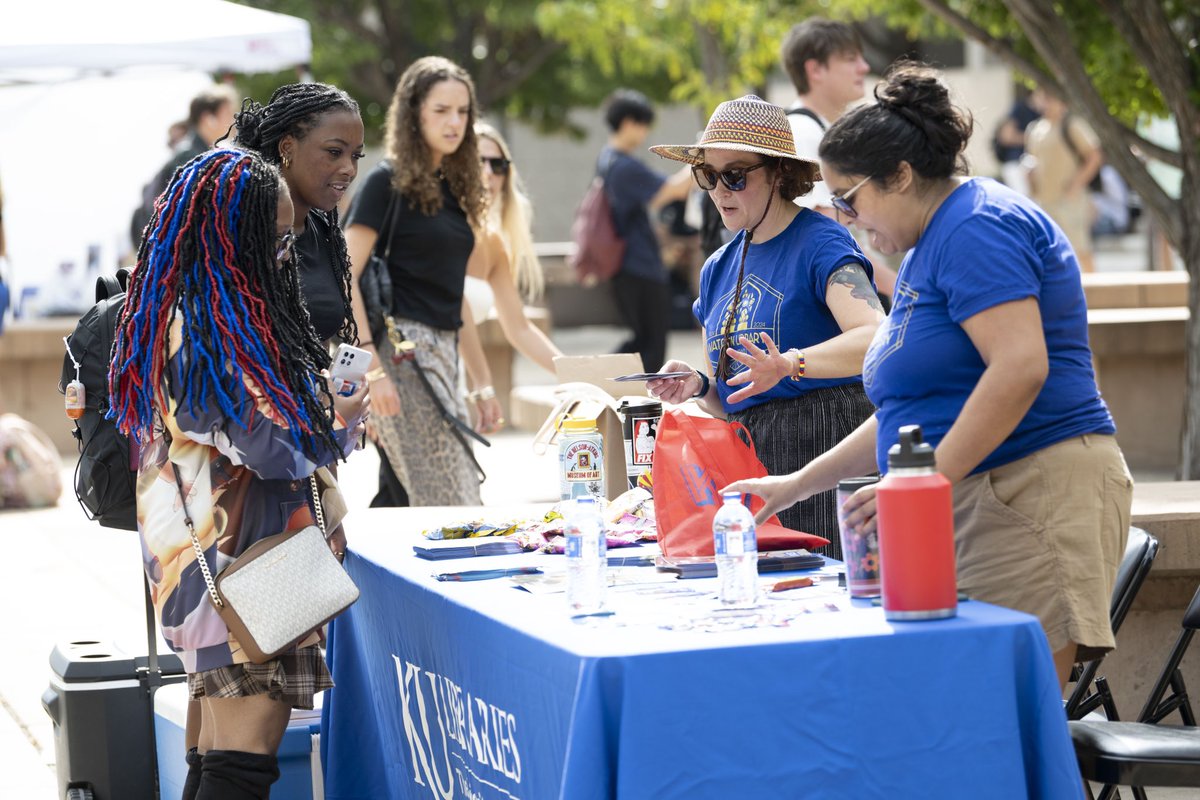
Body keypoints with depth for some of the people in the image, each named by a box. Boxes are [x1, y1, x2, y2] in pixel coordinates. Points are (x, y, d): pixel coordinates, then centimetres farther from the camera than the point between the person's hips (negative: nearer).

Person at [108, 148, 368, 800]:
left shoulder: (184, 314, 13)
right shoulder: (212, 327, -18)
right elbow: (272, 448, -18)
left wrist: (322, 401, 15)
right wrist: (341, 426, 1)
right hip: (237, 569, -10)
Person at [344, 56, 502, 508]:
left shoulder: (453, 188, 16)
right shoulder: (388, 183, -5)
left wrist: (482, 381, 21)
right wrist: (371, 368, -19)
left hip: (442, 353, 8)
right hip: (402, 349, -8)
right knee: (449, 505, -12)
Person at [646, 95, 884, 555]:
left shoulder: (820, 242, -6)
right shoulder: (719, 269, 17)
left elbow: (876, 339, -23)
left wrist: (790, 364, -37)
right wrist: (698, 386, 0)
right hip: (750, 458, 7)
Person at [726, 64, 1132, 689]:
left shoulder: (978, 227, -8)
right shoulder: (928, 250, 24)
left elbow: (1020, 368, -21)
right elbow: (907, 413, 30)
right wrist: (795, 487, 27)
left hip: (1033, 495, -10)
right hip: (969, 500, 10)